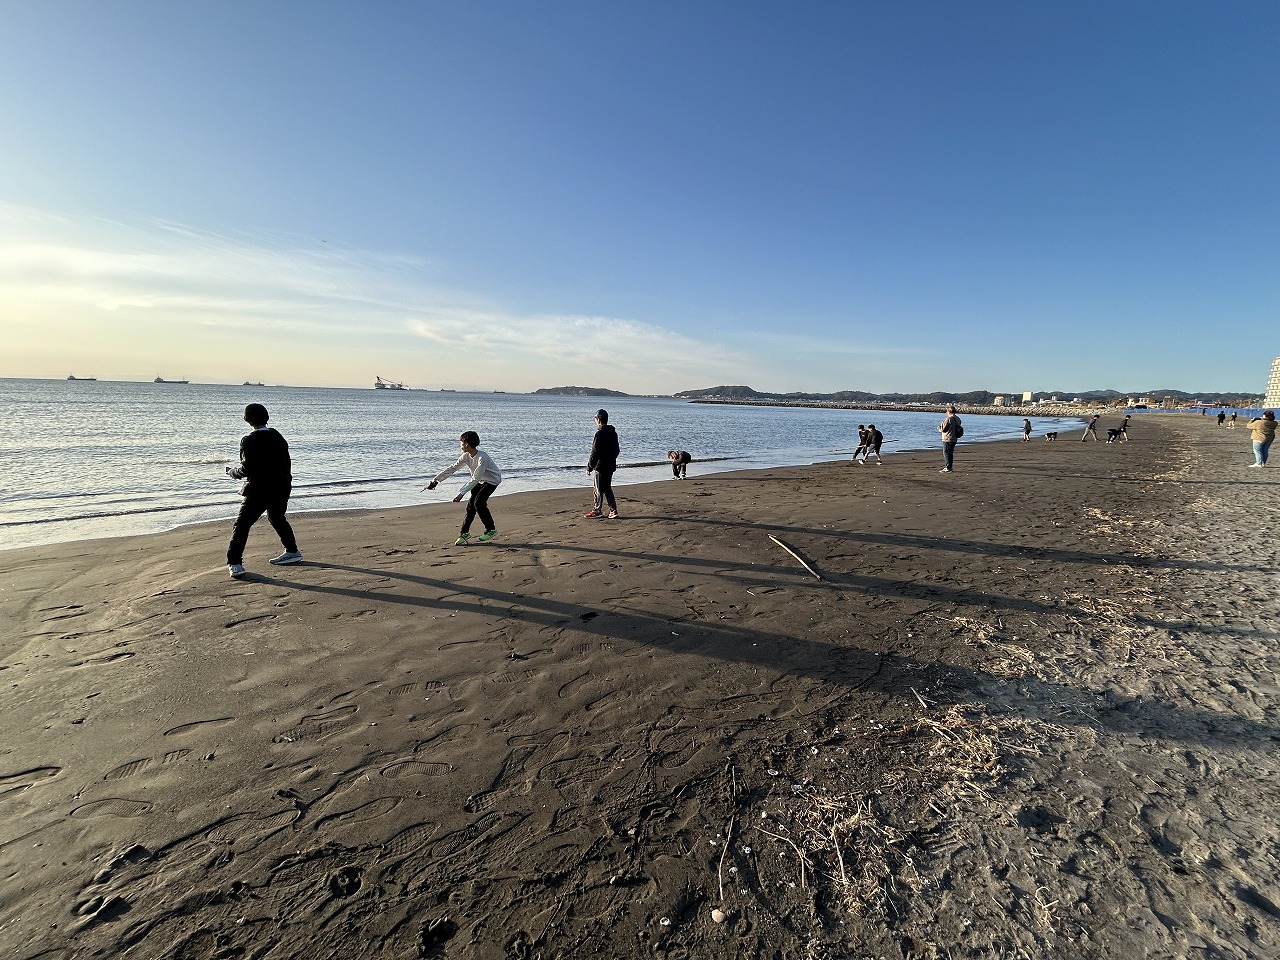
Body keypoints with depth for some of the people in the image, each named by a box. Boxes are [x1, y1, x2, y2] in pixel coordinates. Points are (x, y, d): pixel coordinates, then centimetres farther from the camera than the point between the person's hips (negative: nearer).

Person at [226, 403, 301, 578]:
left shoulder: (249, 440, -14)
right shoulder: (278, 436, 6)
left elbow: (246, 469, -16)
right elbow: (287, 463, 13)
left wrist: (232, 472, 4)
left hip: (259, 490, -7)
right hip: (281, 488, 7)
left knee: (242, 524, -1)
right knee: (277, 518, 24)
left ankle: (235, 563, -5)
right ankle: (292, 552, 33)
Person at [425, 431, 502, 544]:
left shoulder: (482, 457, -32)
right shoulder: (466, 456, -7)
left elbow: (475, 479, -33)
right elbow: (452, 469, -3)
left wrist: (462, 493, -35)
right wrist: (435, 480, -8)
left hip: (492, 480, -8)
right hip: (481, 481, 8)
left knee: (479, 502, -19)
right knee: (471, 504, 0)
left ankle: (491, 530, -5)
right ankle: (465, 533, 8)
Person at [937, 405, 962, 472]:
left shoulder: (948, 419, -18)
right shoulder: (958, 419, 9)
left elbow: (943, 429, -17)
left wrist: (939, 427, 7)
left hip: (947, 439, -9)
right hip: (954, 439, 9)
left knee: (946, 453, -4)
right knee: (950, 453, 17)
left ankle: (948, 468, -5)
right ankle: (949, 467, 24)